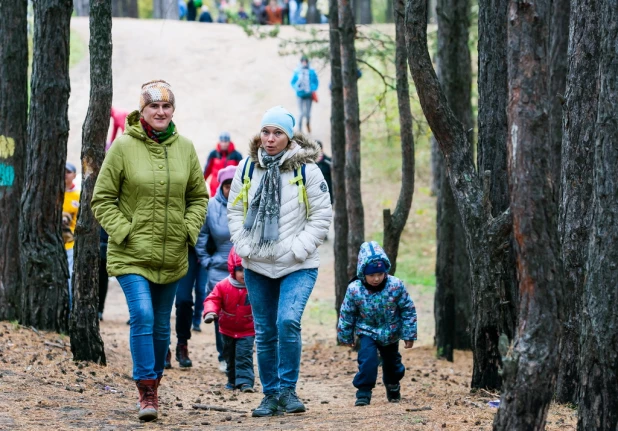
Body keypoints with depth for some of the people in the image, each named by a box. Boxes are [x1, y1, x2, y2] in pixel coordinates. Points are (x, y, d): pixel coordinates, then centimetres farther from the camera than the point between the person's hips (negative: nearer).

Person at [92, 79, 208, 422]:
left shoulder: (185, 148, 3)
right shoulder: (123, 146, -7)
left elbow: (198, 197, 14)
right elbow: (102, 199, -3)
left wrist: (189, 229, 0)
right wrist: (123, 231, -13)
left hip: (172, 255, 4)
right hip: (132, 254, -4)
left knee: (161, 324, 12)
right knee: (142, 316, -19)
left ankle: (153, 381, 29)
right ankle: (146, 391, -14)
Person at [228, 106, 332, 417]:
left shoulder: (306, 169, -6)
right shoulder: (247, 168, 3)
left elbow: (322, 215, -4)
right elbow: (235, 210, 11)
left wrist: (297, 249, -13)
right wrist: (244, 246, -2)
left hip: (298, 267, -4)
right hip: (257, 266, 4)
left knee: (288, 322, -21)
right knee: (265, 333, 8)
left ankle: (287, 388, -6)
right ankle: (270, 395, 20)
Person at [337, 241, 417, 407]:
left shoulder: (396, 286, -23)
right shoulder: (354, 289, -23)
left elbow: (408, 310, -11)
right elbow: (347, 314, -8)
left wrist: (409, 335, -7)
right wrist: (345, 336, 1)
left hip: (390, 334, 2)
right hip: (367, 331, -2)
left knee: (392, 361, 19)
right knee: (368, 359, -24)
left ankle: (393, 387, 47)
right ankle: (364, 391, -12)